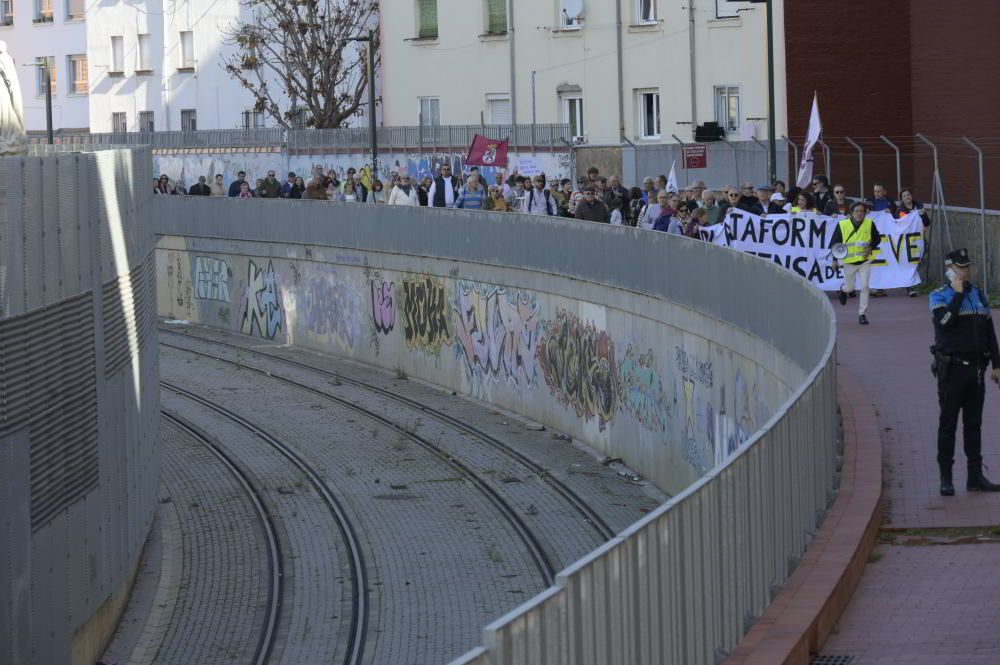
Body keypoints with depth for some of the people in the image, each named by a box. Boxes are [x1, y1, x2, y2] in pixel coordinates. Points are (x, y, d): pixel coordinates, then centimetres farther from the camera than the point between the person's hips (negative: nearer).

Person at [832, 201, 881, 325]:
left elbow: (877, 238, 9)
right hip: (849, 261, 0)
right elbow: (835, 242, 0)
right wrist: (835, 259, -6)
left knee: (864, 287, -9)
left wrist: (871, 248, -9)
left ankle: (862, 314, 2)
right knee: (850, 288, 12)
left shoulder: (870, 224, -5)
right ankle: (843, 289, 52)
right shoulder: (842, 225, -9)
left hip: (865, 260, 0)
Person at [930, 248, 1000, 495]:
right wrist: (958, 294, -16)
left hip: (976, 368, 5)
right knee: (948, 424, -1)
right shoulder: (939, 296, -3)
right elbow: (944, 321, -23)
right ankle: (946, 478, 1)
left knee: (974, 424, 8)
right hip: (952, 369, -5)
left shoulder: (978, 294, 13)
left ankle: (975, 476, 11)